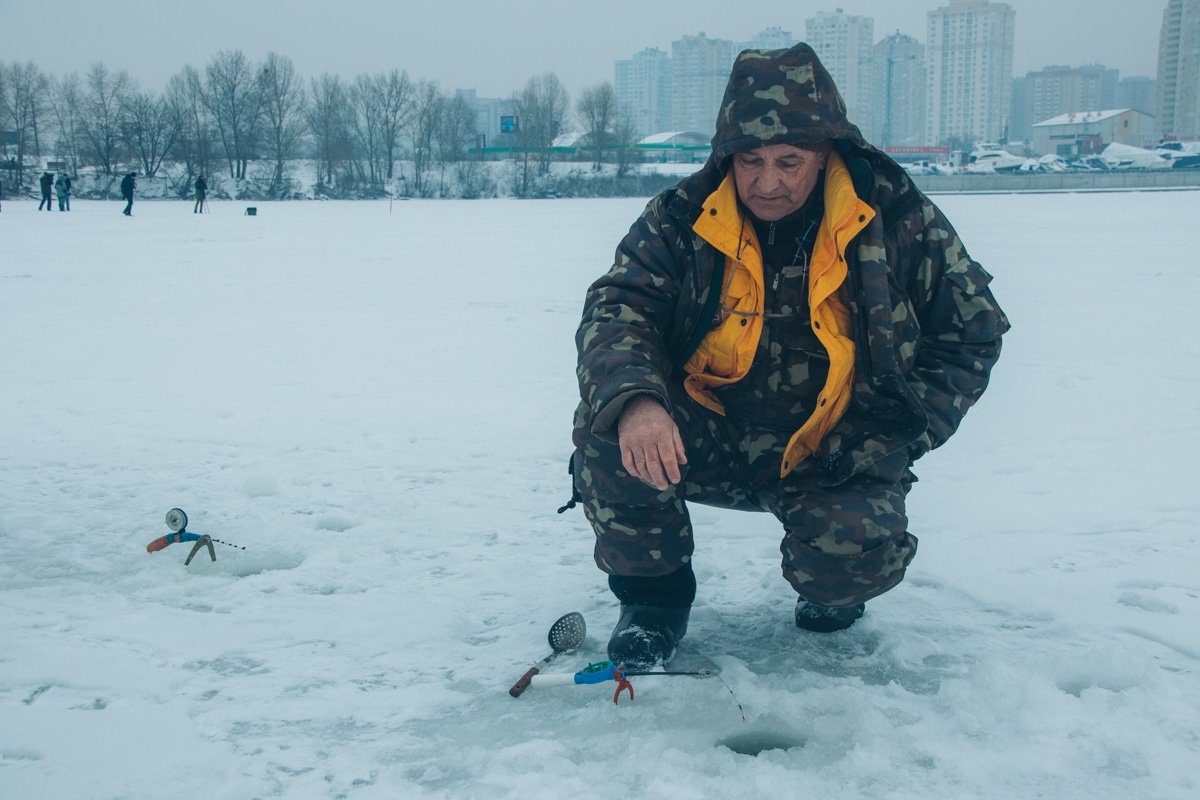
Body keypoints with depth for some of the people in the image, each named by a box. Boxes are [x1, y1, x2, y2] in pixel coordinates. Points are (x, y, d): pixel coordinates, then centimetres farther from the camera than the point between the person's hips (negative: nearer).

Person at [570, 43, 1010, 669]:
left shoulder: (898, 220, -8)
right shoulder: (683, 219, -7)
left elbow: (973, 331, 2)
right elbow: (617, 307, -18)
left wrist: (891, 441, -10)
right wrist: (633, 399, -42)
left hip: (834, 457, -1)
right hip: (705, 444, 2)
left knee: (856, 552, -30)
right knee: (605, 425, -25)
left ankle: (834, 590, 13)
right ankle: (653, 594, 1)